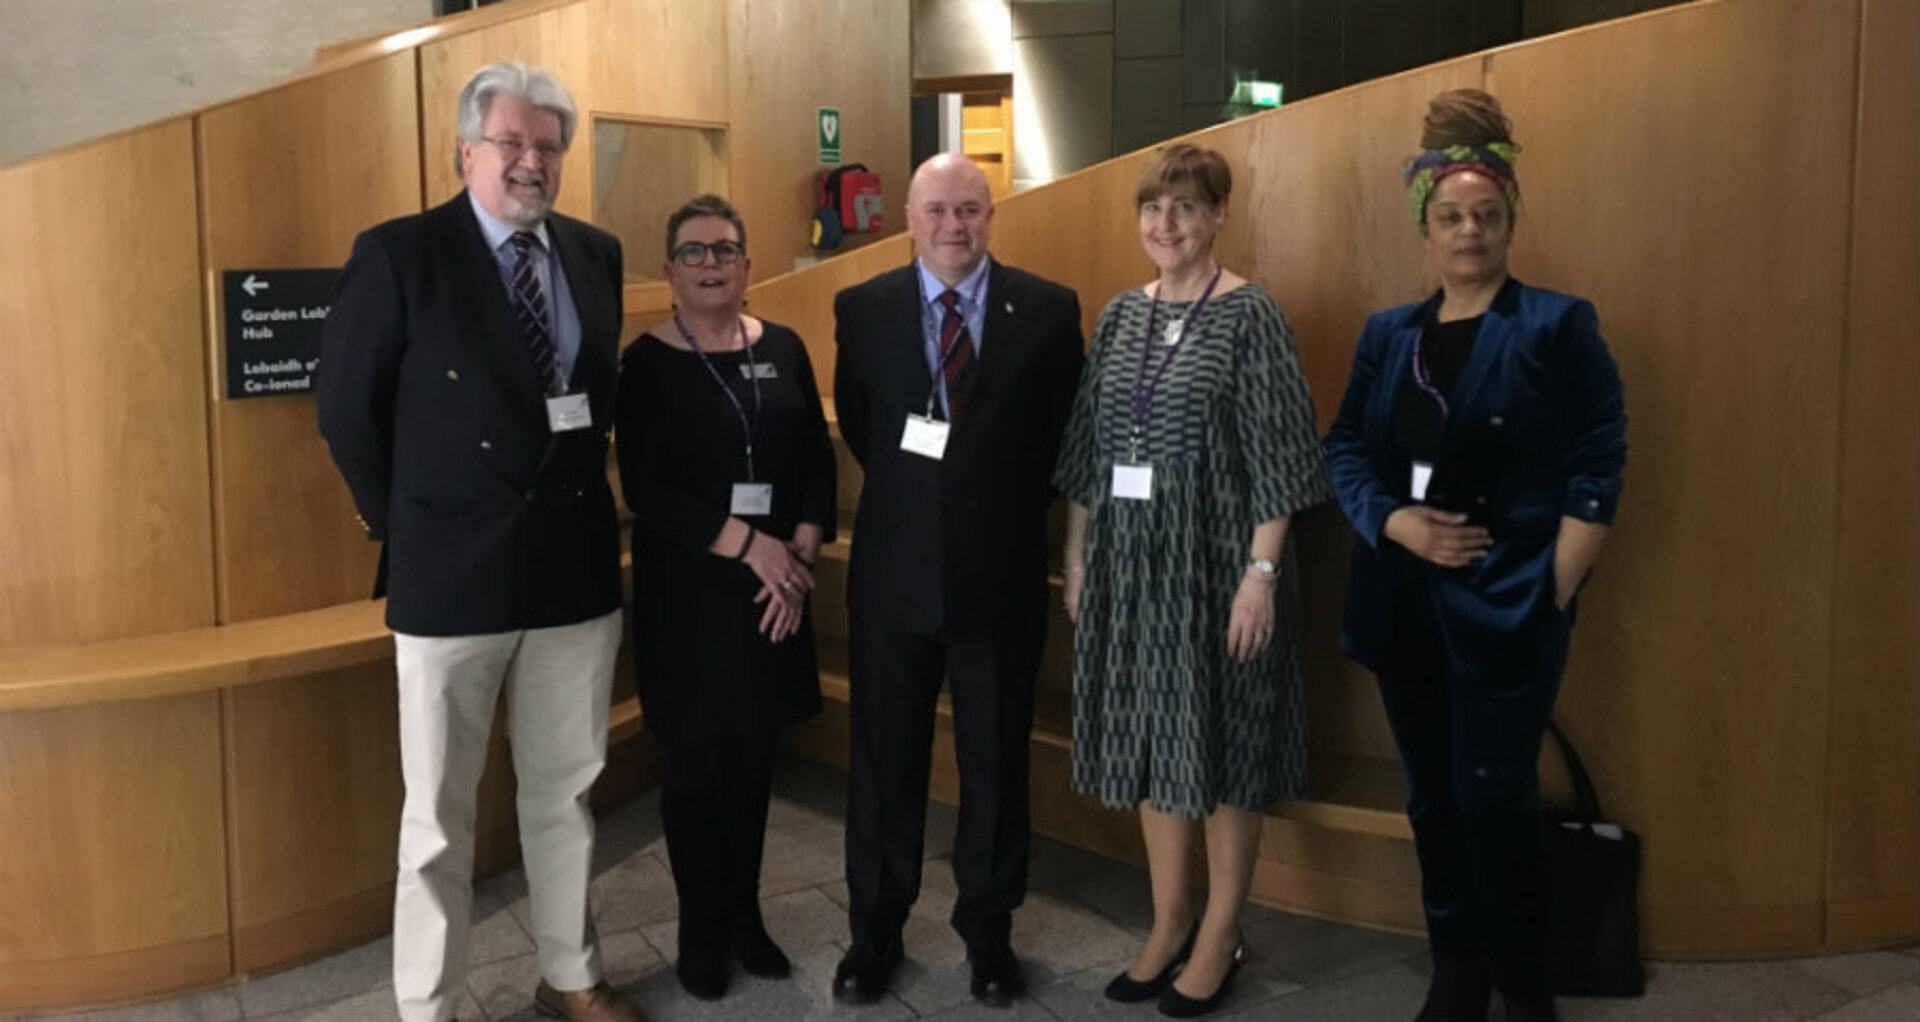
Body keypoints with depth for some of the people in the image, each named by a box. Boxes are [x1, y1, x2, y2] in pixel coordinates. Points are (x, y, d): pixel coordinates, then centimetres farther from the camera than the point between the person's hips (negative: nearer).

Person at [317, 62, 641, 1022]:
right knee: (439, 814, 8)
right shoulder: (398, 254, -8)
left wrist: (583, 500, 7)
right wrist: (404, 533, -2)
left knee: (565, 793, 17)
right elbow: (347, 410, -4)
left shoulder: (596, 254, 6)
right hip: (451, 572, -4)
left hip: (576, 564, 5)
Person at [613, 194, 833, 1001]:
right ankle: (702, 929, 20)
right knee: (696, 763, 5)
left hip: (777, 587, 3)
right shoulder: (647, 362, -5)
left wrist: (800, 553, -10)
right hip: (688, 592, -3)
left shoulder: (783, 349, 6)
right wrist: (748, 545, -19)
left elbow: (819, 460, 5)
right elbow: (645, 489, -12)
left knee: (754, 759, 11)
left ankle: (746, 914, 26)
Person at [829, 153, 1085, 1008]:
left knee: (996, 760, 11)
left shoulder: (1047, 309, -3)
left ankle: (988, 930, 28)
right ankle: (875, 930, 26)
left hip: (1001, 572, 0)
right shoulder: (862, 308, 0)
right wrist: (910, 492, 6)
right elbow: (856, 425, 9)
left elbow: (1065, 431, 5)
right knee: (885, 757, 11)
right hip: (894, 567, 1)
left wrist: (1010, 506, 3)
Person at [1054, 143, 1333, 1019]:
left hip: (1214, 556, -5)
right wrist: (1076, 558, 11)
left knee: (1222, 740, 6)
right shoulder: (1120, 316, 9)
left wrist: (1262, 572, -16)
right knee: (1151, 736, 13)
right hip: (1128, 558, 5)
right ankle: (1168, 922, 28)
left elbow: (1276, 459, -11)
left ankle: (1220, 936, 21)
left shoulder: (1248, 314, -7)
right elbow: (1089, 449, 12)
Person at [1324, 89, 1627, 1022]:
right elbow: (1345, 449, 8)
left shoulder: (1557, 326, -3)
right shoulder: (1387, 335, 10)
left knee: (1493, 799, -4)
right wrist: (1396, 523, -10)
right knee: (1431, 796, 11)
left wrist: (1555, 592, -11)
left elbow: (1597, 467, -4)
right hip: (1402, 601, 5)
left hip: (1506, 603, -4)